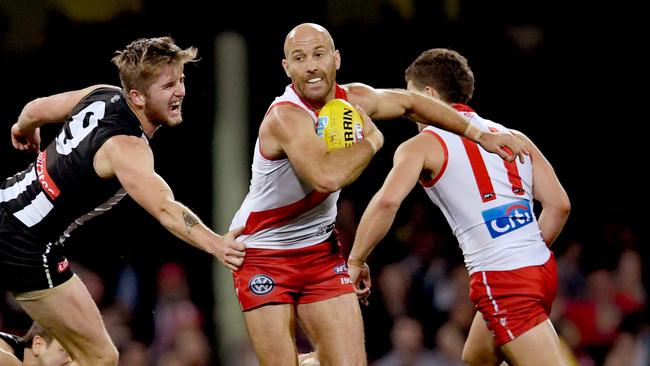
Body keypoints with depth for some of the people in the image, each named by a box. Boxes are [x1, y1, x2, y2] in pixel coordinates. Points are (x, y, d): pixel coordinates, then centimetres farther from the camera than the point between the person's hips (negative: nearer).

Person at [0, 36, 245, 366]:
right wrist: (216, 245, -56)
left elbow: (36, 110, 18)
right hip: (28, 248, -9)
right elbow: (164, 209, -41)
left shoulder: (103, 95, 0)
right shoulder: (127, 147, -25)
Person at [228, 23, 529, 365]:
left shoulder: (355, 99, -3)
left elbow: (410, 103, 17)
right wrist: (372, 140, -22)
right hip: (262, 256, -6)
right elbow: (328, 177, -41)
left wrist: (479, 134, 17)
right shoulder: (285, 117, -26)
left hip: (321, 251, 6)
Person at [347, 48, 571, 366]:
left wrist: (356, 261, -5)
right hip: (542, 267, 7)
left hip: (499, 278, -7)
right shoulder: (514, 137, 17)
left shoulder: (423, 145, 1)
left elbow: (387, 201, -16)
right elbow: (559, 204, 10)